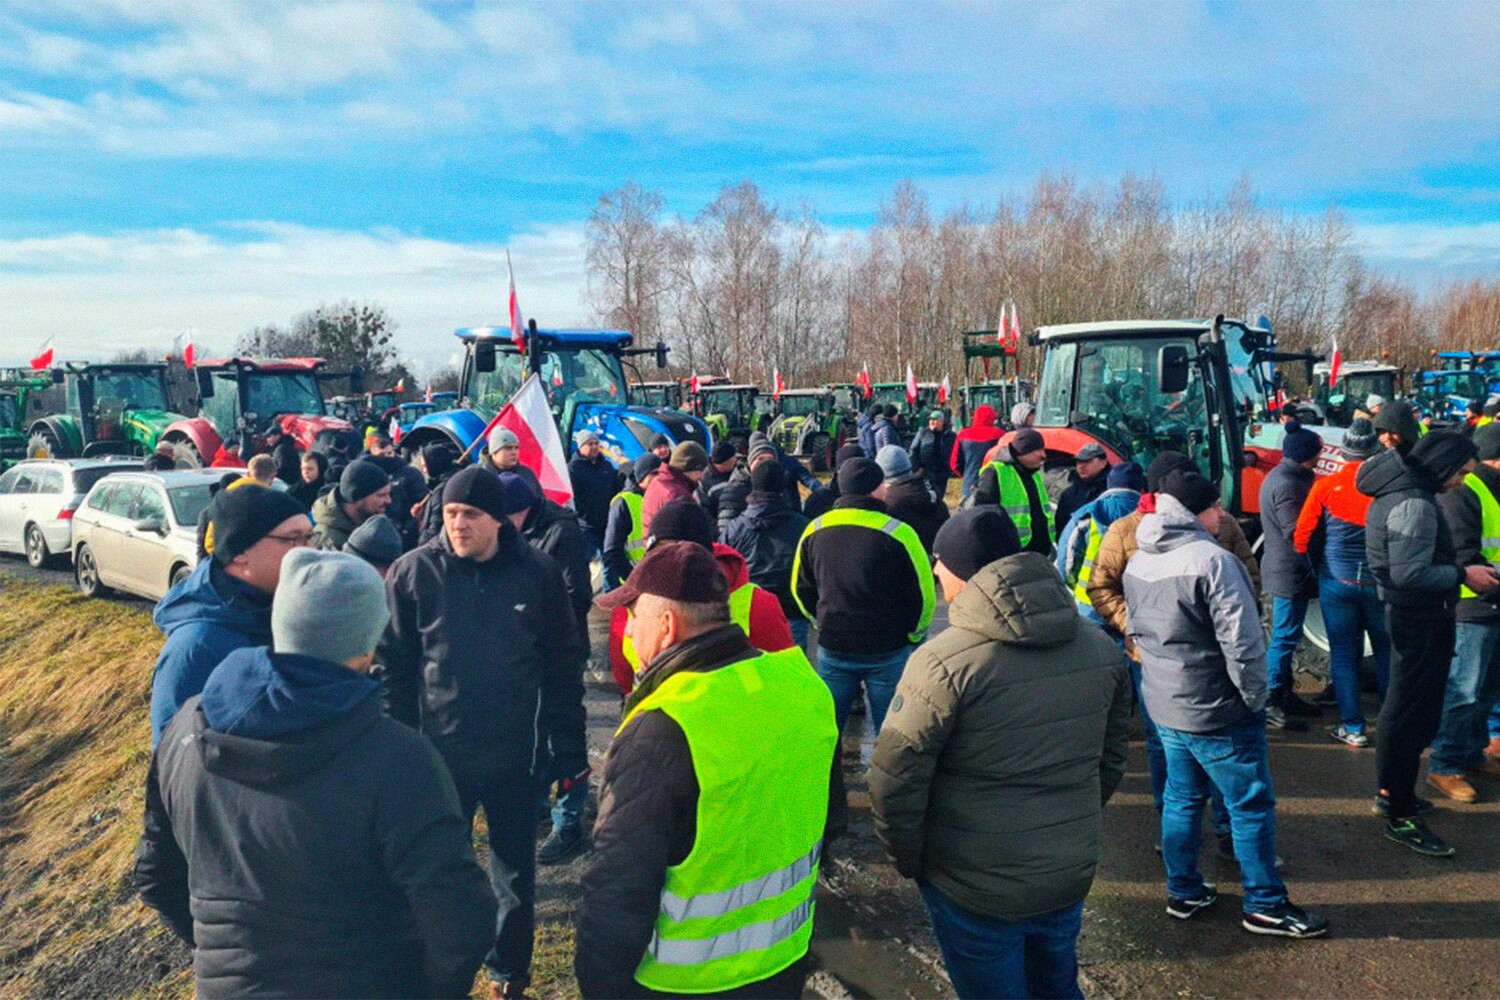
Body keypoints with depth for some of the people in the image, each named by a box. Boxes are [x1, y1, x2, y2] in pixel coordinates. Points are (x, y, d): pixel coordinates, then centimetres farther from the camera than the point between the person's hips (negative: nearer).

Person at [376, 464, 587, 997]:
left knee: (516, 870, 17)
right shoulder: (413, 572, -7)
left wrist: (569, 748, -1)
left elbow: (565, 666, -1)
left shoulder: (539, 573, -7)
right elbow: (392, 666, -2)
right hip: (439, 752, 0)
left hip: (515, 754, 1)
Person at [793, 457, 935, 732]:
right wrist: (913, 636, 8)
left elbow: (800, 588, 10)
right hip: (888, 651, -3)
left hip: (832, 649, 4)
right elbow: (924, 594, -8)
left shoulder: (815, 530, -1)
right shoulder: (898, 533, -14)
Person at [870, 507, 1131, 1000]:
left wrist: (911, 858, -3)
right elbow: (1111, 759, 9)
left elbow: (893, 783, -20)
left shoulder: (943, 660, -23)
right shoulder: (1100, 647, -3)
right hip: (1072, 873, 6)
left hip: (976, 889, -5)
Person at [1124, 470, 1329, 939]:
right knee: (1252, 804, 9)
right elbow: (1241, 642, -22)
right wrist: (1254, 697, -9)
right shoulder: (1212, 561, -22)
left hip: (1163, 706, 8)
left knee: (1182, 796, 19)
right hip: (1215, 710, -8)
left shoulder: (1138, 562, 4)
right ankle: (1265, 905, 22)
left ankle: (1183, 892, 31)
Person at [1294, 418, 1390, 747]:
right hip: (1382, 581, 1)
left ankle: (1353, 727, 14)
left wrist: (1322, 562, 16)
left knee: (1344, 654, 9)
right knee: (1387, 652, 17)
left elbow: (1303, 538, -4)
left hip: (1337, 582, -1)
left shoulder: (1325, 486, -9)